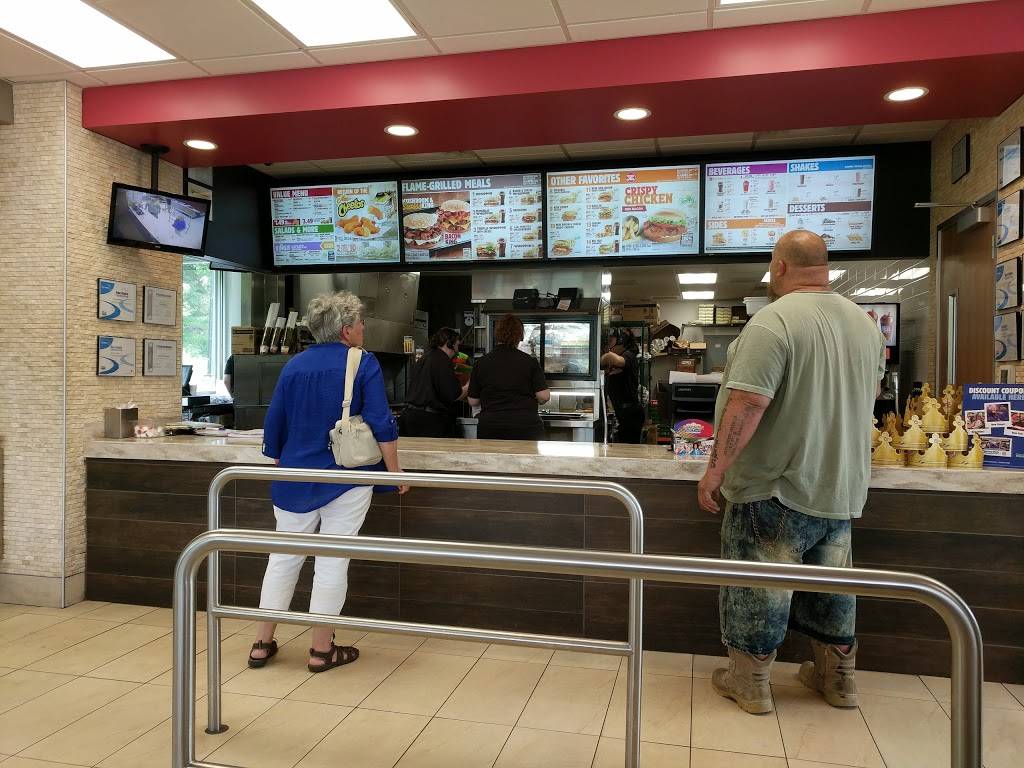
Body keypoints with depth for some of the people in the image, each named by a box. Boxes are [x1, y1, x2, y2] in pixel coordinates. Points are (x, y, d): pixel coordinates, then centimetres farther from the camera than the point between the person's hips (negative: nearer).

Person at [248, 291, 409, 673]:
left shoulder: (294, 365, 4)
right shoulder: (363, 363, -10)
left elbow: (273, 427, 8)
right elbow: (382, 425, -14)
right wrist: (394, 471, -5)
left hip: (295, 479, 5)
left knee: (284, 557, 15)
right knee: (332, 562, 5)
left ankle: (263, 643, 23)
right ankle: (322, 649, 14)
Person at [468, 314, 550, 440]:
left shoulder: (481, 363, 1)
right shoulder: (530, 361, -2)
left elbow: (473, 402, 6)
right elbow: (544, 397, -5)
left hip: (490, 429, 1)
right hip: (526, 429, -1)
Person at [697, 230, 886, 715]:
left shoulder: (773, 321, -19)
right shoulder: (865, 323, 6)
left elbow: (746, 406, -25)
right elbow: (870, 391, 20)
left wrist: (716, 470, -17)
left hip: (776, 486, -7)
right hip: (841, 484, 7)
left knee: (760, 585, 7)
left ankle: (749, 684, 20)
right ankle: (838, 678, 35)